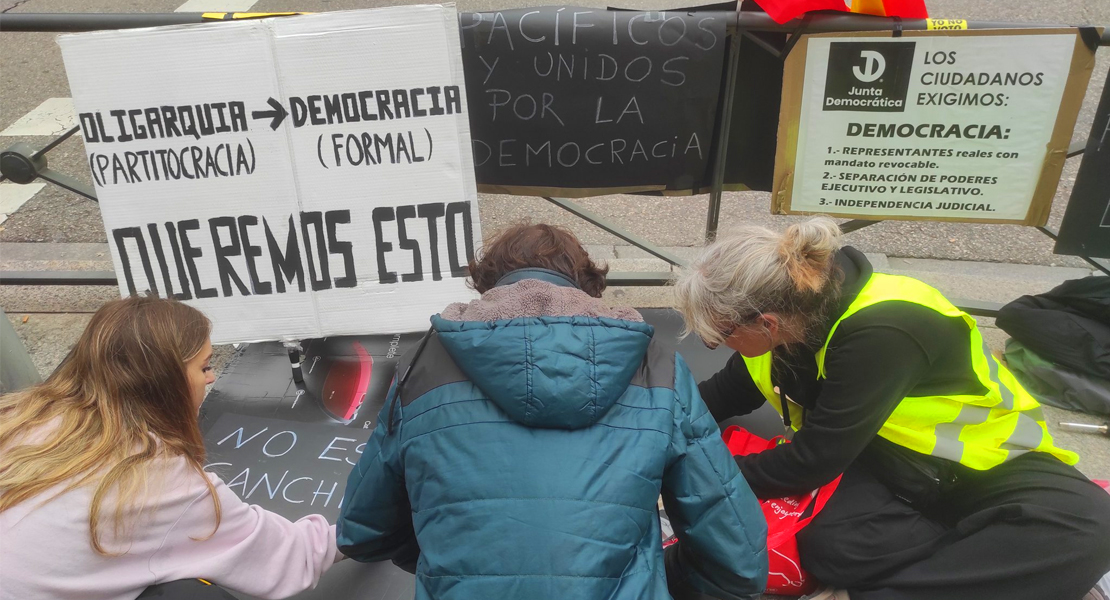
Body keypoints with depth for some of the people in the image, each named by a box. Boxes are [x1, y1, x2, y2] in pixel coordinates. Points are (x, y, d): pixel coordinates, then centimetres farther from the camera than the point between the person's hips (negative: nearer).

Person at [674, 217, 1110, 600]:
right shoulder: (792, 312, -9)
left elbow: (815, 459, -26)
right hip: (889, 460, 4)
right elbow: (727, 394, 9)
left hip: (983, 461, -4)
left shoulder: (881, 333, -33)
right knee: (830, 544, -29)